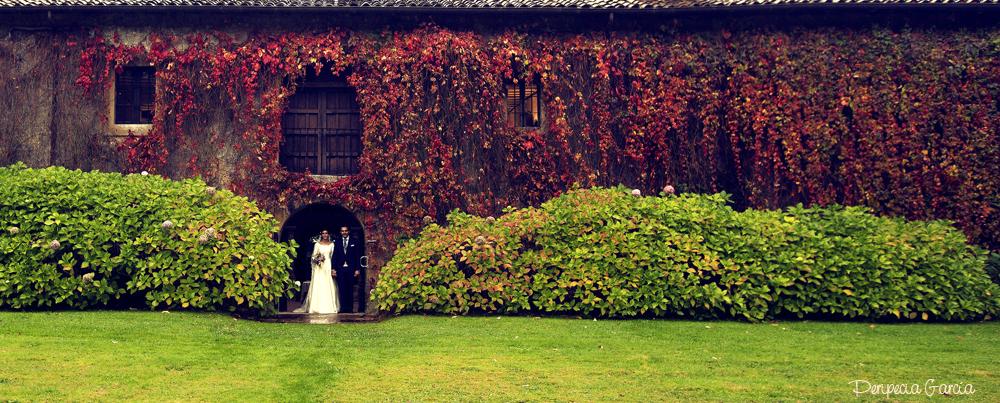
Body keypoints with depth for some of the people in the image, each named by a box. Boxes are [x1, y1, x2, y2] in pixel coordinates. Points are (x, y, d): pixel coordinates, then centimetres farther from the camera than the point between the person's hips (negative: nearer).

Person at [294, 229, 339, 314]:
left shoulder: (331, 244, 8)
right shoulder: (317, 244, 4)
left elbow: (334, 257, 7)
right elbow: (313, 257, 4)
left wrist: (333, 268, -2)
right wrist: (318, 259, -17)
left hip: (329, 267, 1)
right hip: (320, 268, -1)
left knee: (329, 287, -1)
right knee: (318, 286, -4)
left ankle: (330, 306, 5)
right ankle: (318, 307, 0)